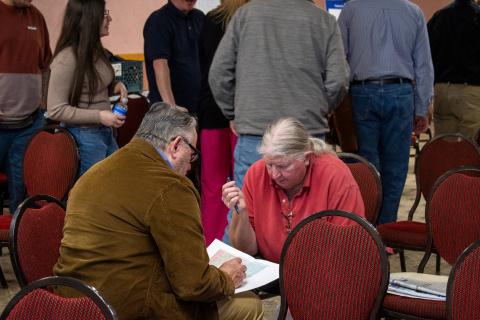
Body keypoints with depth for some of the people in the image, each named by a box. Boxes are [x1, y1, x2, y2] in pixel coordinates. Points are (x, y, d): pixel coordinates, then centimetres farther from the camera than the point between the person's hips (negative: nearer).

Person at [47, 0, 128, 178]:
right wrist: (100, 116, -23)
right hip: (84, 136, -8)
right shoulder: (66, 59, -19)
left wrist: (115, 86, 0)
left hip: (105, 133, 8)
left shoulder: (96, 51, 6)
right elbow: (56, 110, -19)